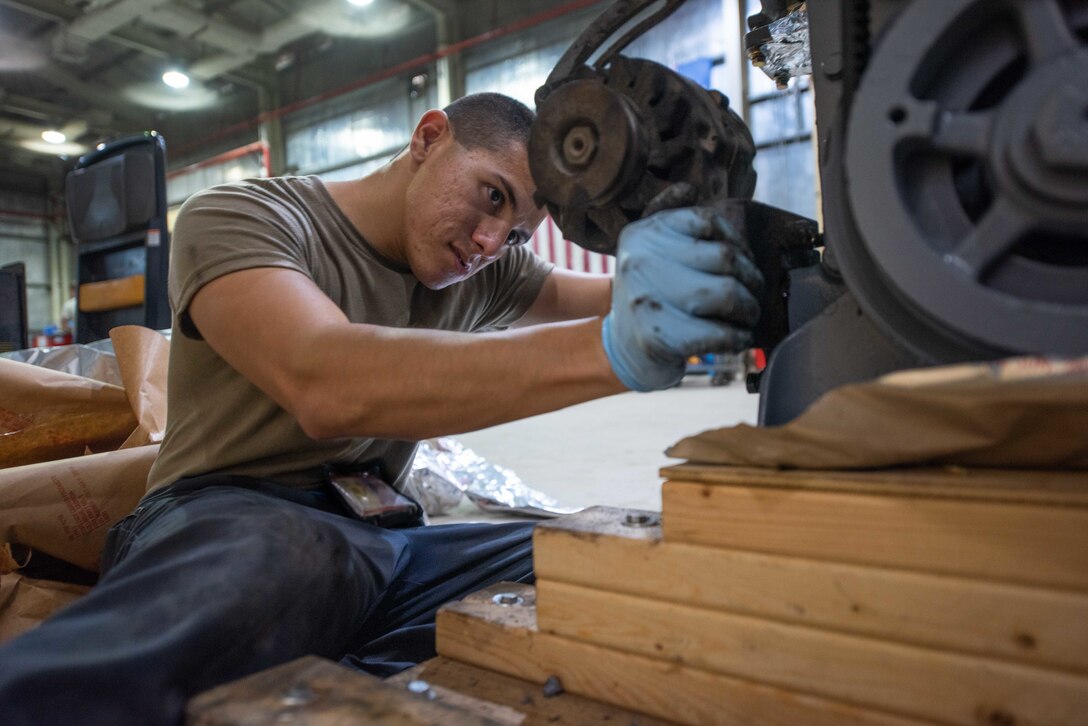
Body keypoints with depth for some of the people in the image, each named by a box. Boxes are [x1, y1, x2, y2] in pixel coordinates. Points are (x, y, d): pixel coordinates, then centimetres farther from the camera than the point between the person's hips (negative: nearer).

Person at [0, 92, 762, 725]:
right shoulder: (240, 216, -6)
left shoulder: (485, 271, 14)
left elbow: (622, 299, 12)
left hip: (380, 542, 9)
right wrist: (614, 347, -38)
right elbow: (327, 386, -27)